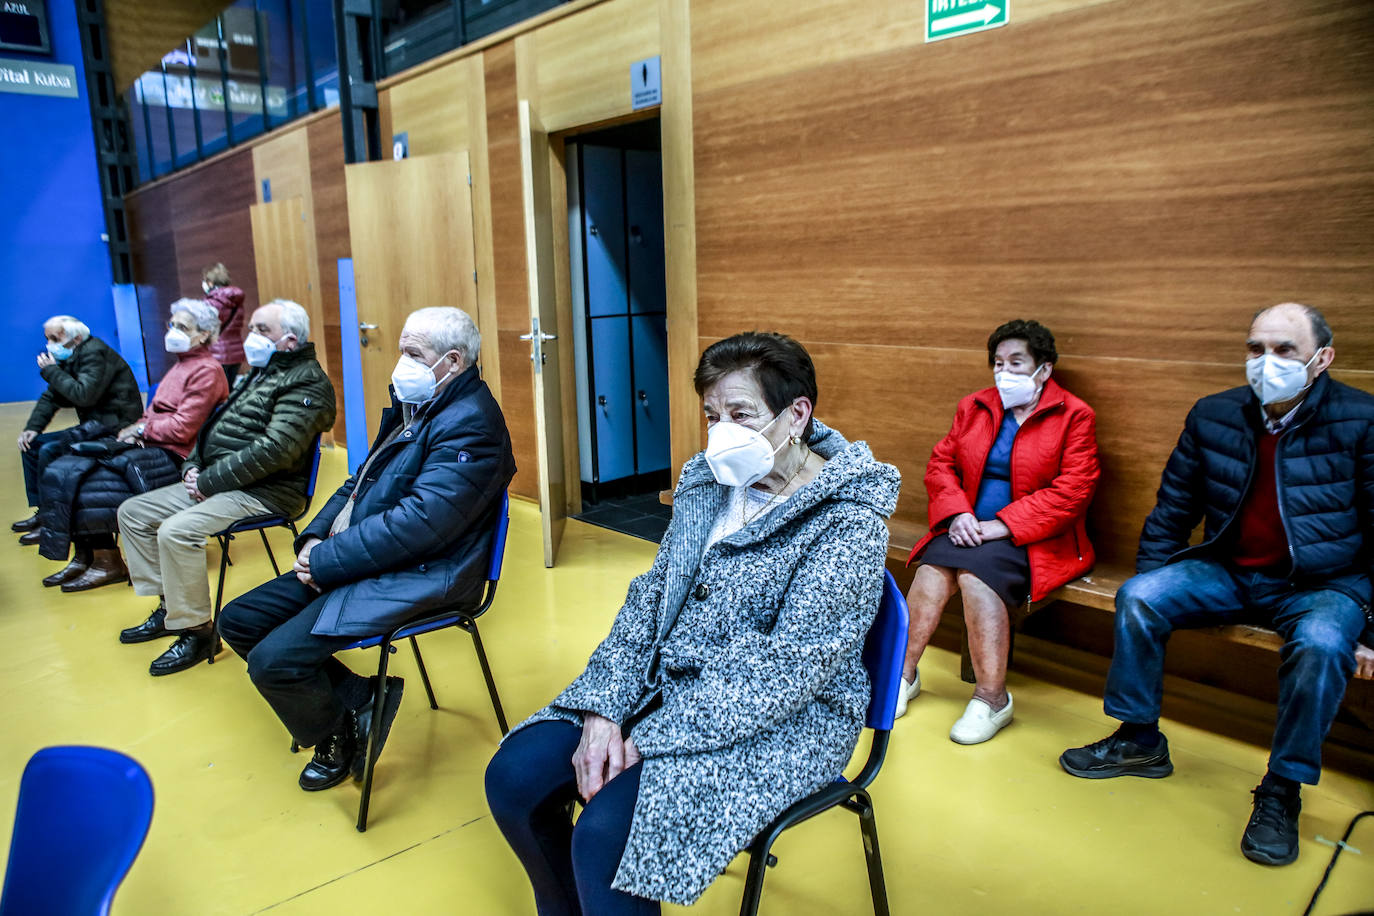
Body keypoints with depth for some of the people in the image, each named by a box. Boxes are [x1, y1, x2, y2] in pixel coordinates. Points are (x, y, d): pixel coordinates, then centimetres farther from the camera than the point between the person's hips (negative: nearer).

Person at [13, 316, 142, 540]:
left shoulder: (95, 353, -14)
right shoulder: (69, 359, 16)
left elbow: (84, 395, -26)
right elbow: (50, 397, 17)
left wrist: (51, 371, -15)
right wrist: (32, 427, 4)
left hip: (113, 424, -11)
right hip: (92, 425, 11)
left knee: (49, 450, -21)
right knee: (31, 444, 10)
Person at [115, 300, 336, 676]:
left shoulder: (307, 383, -14)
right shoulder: (259, 374, 19)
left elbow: (273, 451, -24)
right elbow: (216, 426, 22)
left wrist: (210, 481, -19)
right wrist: (193, 467, 4)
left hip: (265, 491, -10)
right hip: (215, 482, 11)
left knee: (177, 531, -28)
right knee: (133, 512, 10)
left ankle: (197, 631, -12)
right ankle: (169, 606, 16)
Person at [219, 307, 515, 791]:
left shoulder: (470, 425, -18)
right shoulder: (414, 407, 15)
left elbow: (417, 523, -25)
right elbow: (360, 483, 20)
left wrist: (326, 562, -18)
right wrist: (316, 536, 2)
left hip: (416, 578, -11)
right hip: (359, 562, 11)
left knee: (273, 660, -19)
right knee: (239, 622, 8)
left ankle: (339, 737, 11)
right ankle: (358, 698, 11)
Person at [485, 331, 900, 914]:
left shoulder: (849, 524, -18)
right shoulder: (707, 482, 4)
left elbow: (787, 672, -23)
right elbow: (649, 598, 5)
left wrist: (648, 739, -23)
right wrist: (604, 711, -9)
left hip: (784, 720, -7)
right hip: (667, 684, 7)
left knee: (605, 836, -25)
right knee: (512, 778, -4)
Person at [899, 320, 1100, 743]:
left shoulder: (1073, 417, -1)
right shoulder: (973, 407, 14)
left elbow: (1071, 490, -11)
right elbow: (940, 465, 11)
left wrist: (1002, 525, -17)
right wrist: (957, 513, -9)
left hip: (1035, 538, -4)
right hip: (970, 529, 4)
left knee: (977, 572, -32)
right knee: (932, 568, -26)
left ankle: (992, 699, -22)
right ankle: (904, 673, -14)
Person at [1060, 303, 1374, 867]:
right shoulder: (1213, 416, 1)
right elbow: (1171, 514, 8)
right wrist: (1149, 596, 4)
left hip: (1325, 584, -4)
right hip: (1230, 571, 4)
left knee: (1320, 645, -34)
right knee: (1136, 597, -17)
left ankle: (1282, 792, -13)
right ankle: (1139, 741, 0)